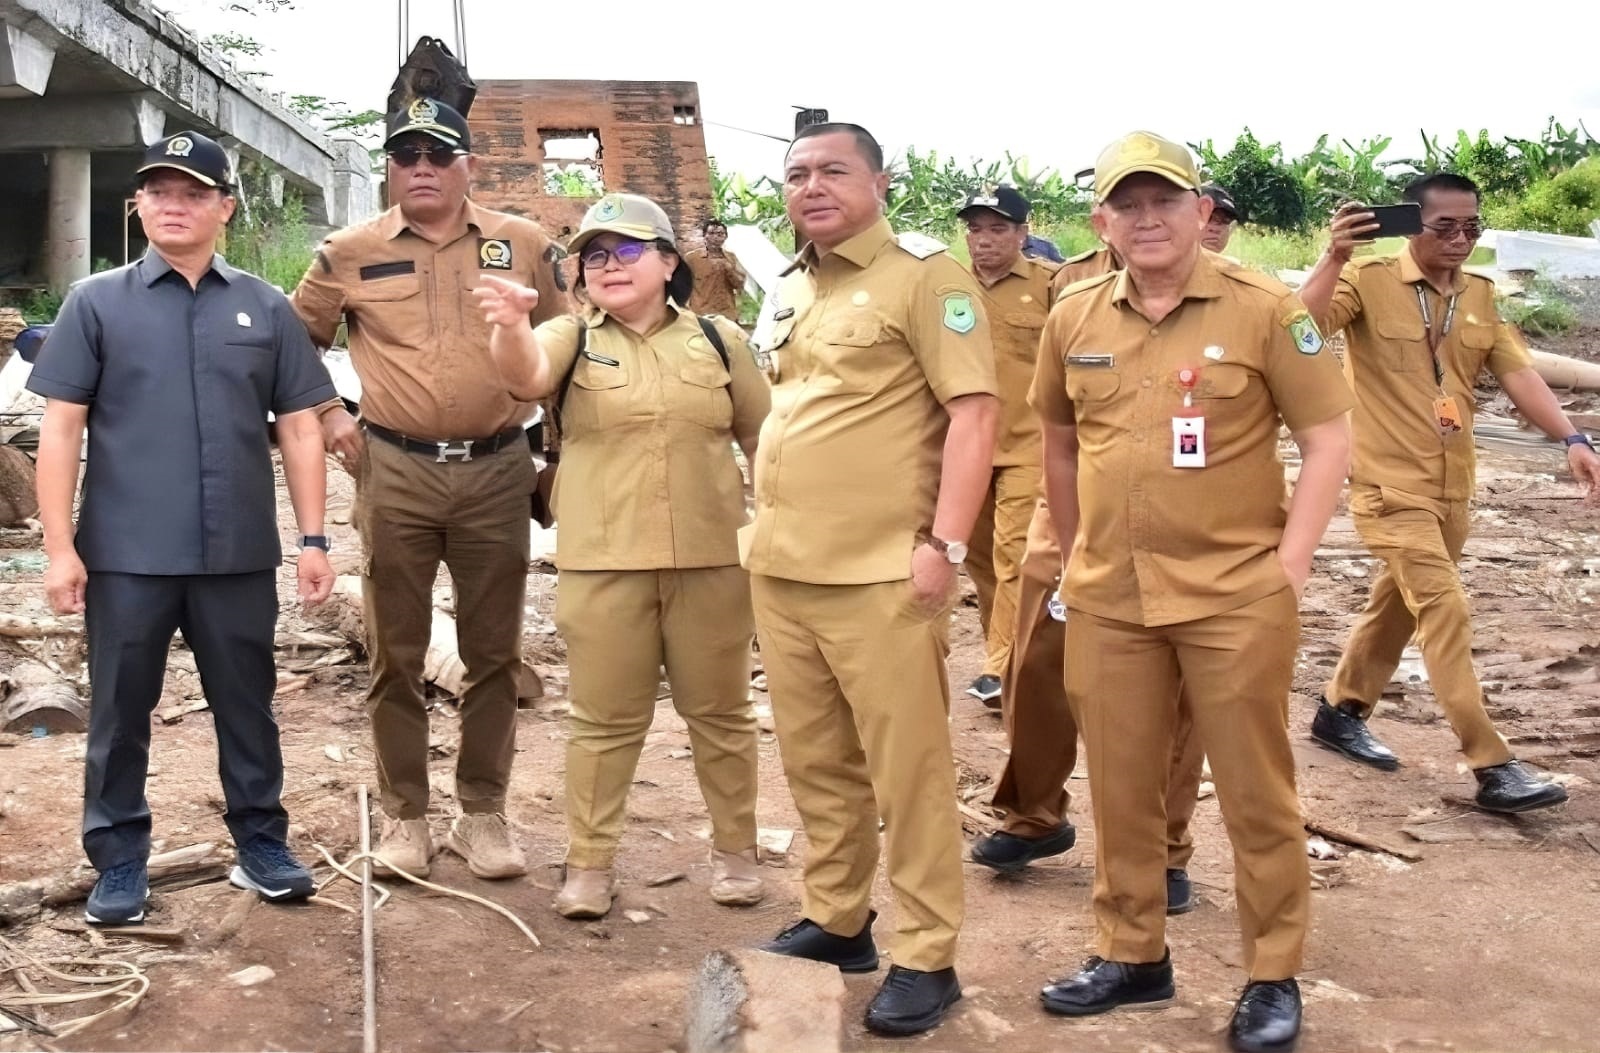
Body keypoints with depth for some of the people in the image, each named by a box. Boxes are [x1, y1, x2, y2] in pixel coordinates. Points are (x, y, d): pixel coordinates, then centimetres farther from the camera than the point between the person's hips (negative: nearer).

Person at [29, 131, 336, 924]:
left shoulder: (266, 309, 6)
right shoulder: (96, 302, 2)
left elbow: (299, 427, 7)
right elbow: (61, 427, 0)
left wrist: (313, 538, 2)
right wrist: (59, 544, -6)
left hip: (240, 554, 1)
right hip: (126, 554, -1)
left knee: (247, 706, 12)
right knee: (120, 713, 9)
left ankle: (261, 842, 26)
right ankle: (119, 861, 22)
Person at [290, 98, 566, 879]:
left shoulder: (525, 244, 4)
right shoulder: (350, 253, 3)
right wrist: (327, 414, 3)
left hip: (498, 470, 0)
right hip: (394, 471, 0)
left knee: (493, 653, 7)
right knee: (395, 653, 6)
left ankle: (483, 813, 20)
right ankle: (404, 816, 19)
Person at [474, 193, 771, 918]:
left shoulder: (719, 340, 6)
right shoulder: (572, 340, 2)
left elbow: (764, 439, 12)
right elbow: (525, 375, -21)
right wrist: (511, 327, -44)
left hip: (712, 560, 1)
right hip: (603, 563, -1)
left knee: (720, 710, 12)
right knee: (604, 717, 7)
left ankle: (735, 849, 27)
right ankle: (588, 863, 18)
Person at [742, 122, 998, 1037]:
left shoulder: (925, 279, -7)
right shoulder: (790, 293, 17)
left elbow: (973, 412, -13)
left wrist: (945, 544, -19)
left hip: (880, 574, -7)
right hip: (781, 568, 8)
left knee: (908, 771, 0)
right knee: (816, 761, 16)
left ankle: (927, 958, 11)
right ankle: (836, 920, 30)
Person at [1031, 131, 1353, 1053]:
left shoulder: (1263, 308, -6)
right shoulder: (1074, 319, 4)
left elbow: (1328, 439, -6)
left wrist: (1290, 563, -12)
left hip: (1236, 594, -4)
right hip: (1108, 599, 4)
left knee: (1255, 792, 6)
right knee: (1121, 787, 14)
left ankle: (1274, 977, 21)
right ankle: (1132, 956, 31)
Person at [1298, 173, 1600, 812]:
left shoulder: (1481, 297, 8)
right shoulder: (1369, 280, -9)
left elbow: (1517, 373, -2)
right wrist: (1334, 258, -36)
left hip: (1453, 487, 7)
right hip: (1392, 484, -7)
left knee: (1400, 605, 17)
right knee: (1445, 610, -12)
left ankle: (1340, 711, 36)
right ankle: (1493, 767, -9)